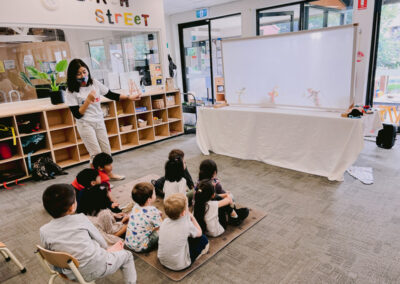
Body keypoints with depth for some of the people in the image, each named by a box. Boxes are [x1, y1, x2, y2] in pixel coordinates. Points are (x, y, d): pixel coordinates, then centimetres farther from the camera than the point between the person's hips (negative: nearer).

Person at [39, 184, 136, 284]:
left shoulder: (44, 231, -12)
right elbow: (100, 241, -6)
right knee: (127, 255, 20)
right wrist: (106, 249, 15)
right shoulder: (81, 219, -18)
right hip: (97, 268, -4)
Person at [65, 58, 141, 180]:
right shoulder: (71, 91, -12)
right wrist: (88, 100, -24)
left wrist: (129, 97, -3)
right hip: (85, 124, -5)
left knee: (106, 150, 14)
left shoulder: (94, 83, -1)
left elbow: (111, 95, 5)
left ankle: (109, 173, 33)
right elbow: (77, 114, -15)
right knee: (96, 154, -4)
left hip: (99, 122, 5)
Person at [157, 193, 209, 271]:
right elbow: (199, 233, -3)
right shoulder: (187, 224, -25)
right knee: (203, 239, 4)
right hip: (178, 266, -5)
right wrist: (192, 217, 2)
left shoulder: (165, 221, -12)